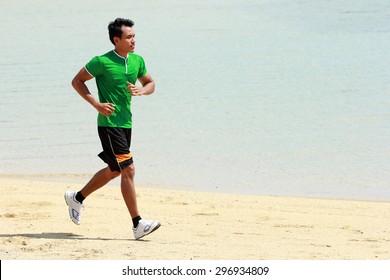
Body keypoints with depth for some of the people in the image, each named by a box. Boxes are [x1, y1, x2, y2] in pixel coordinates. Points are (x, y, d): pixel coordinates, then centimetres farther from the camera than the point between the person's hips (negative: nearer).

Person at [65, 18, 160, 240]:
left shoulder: (137, 61, 7)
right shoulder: (102, 62, -12)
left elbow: (150, 84, 19)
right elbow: (77, 81, -4)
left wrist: (141, 91, -5)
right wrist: (97, 104, -14)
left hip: (126, 122, 8)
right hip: (109, 123, -8)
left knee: (115, 170, 18)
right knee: (128, 169, -12)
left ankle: (77, 197, 38)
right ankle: (138, 224, -11)